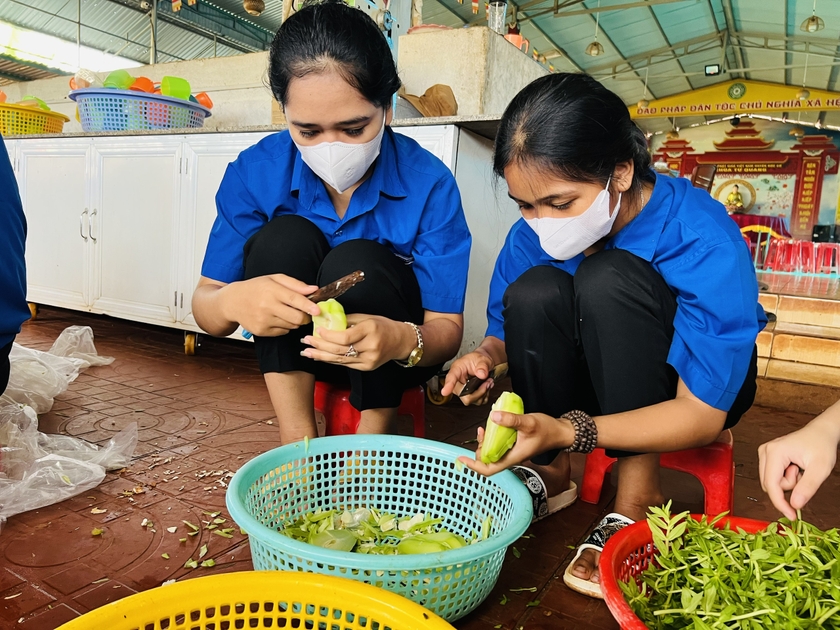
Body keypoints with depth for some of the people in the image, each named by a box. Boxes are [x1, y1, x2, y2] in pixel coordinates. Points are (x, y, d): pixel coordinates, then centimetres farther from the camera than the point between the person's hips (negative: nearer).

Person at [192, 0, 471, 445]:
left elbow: (447, 329, -19)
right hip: (292, 349, 2)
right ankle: (298, 443, -15)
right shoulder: (254, 173, -15)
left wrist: (402, 340, -43)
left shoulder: (429, 184, -21)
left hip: (386, 360, -1)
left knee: (356, 263, -30)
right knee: (282, 239, -24)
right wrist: (234, 300, -37)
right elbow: (205, 305, -11)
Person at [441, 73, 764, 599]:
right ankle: (549, 473, -9)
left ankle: (638, 497, -21)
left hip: (686, 389, -4)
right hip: (597, 385, 4)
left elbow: (703, 415, -28)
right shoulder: (533, 236, -15)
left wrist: (568, 430, -43)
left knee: (607, 277, -34)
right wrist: (487, 357, -28)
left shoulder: (708, 245, -29)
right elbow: (507, 330, -2)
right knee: (532, 293, -28)